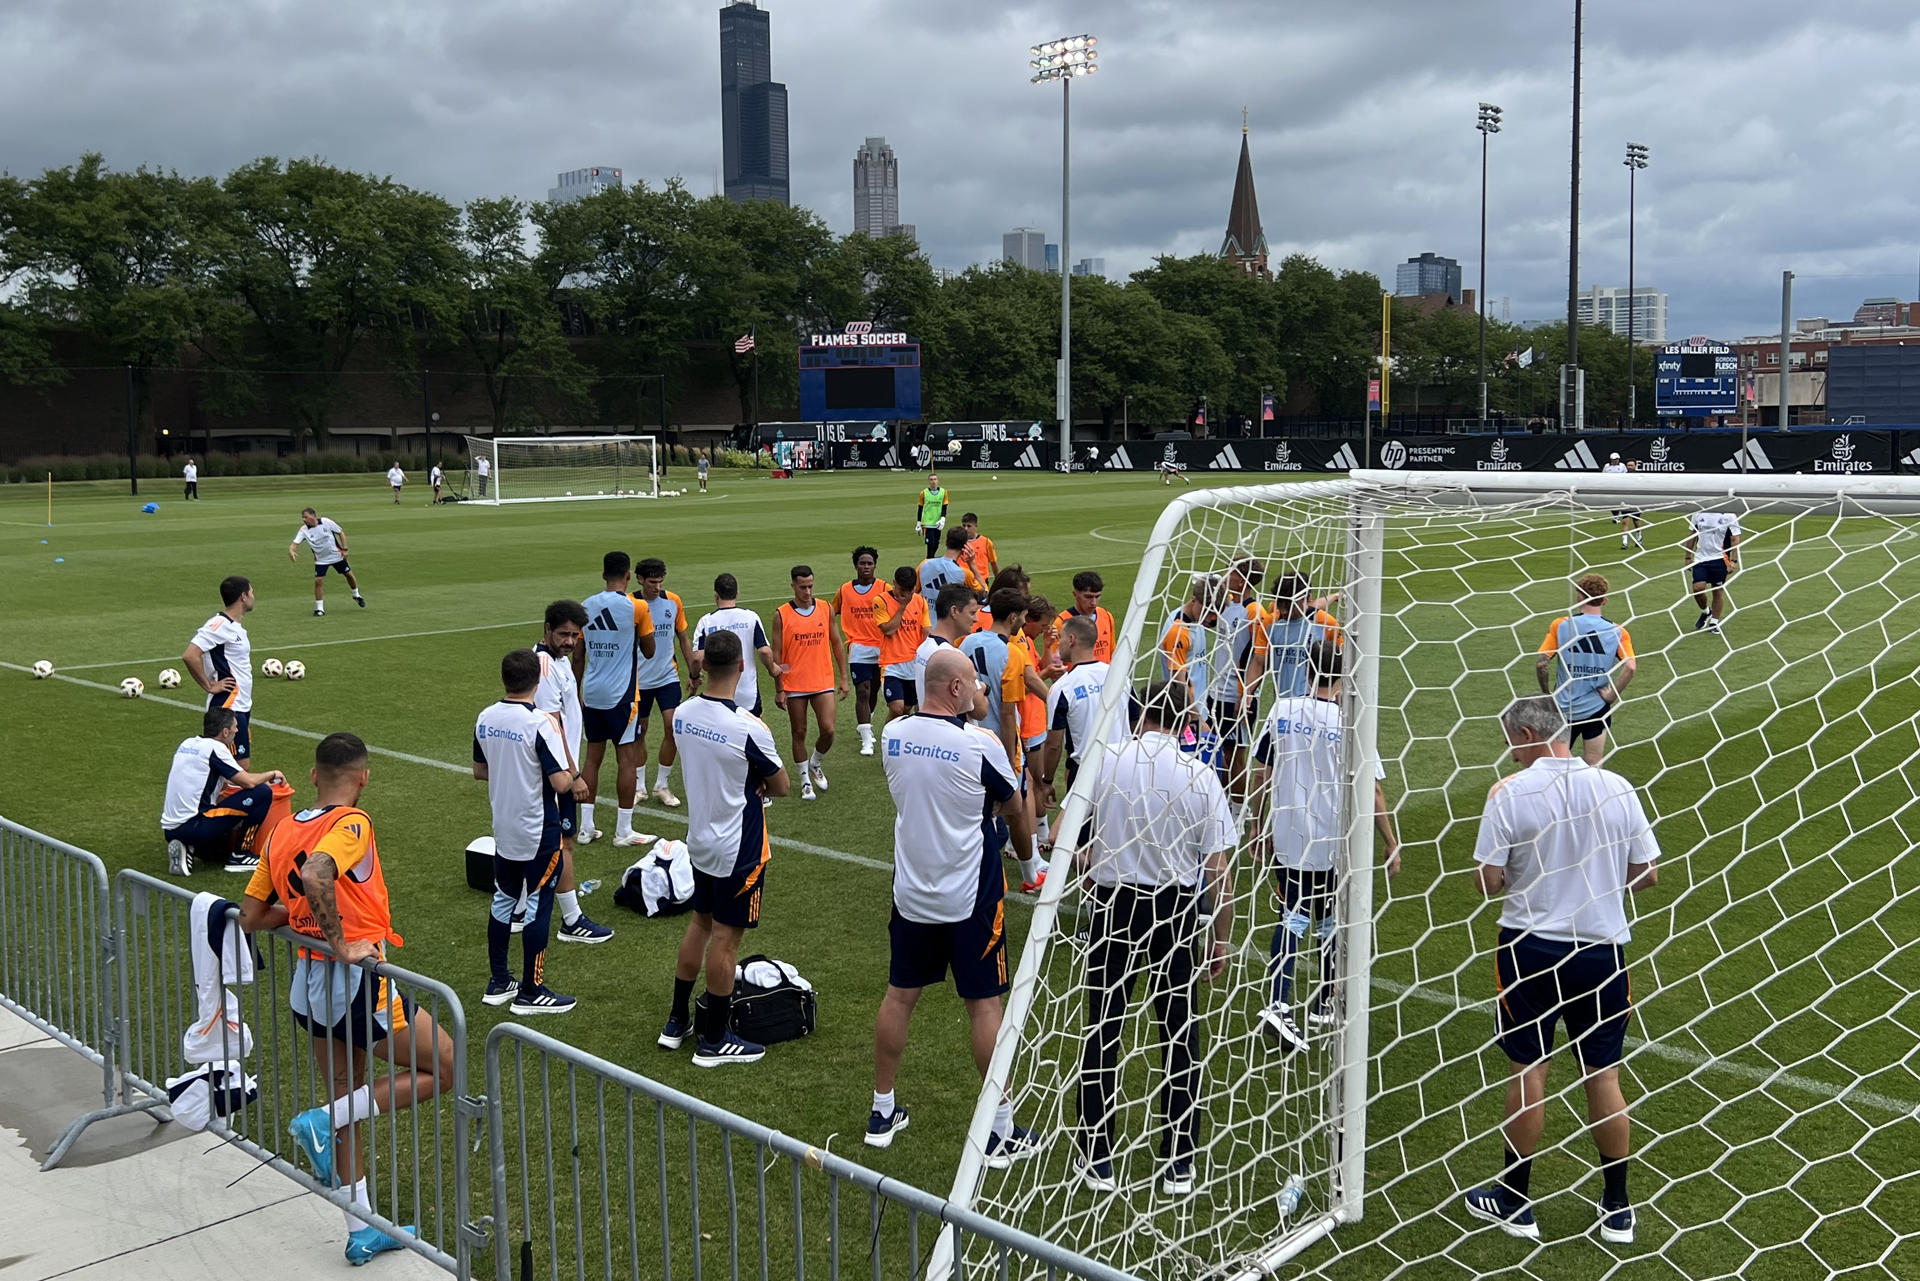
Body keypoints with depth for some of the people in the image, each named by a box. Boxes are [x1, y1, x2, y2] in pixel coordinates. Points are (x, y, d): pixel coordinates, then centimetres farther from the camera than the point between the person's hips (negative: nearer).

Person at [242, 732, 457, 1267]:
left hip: (309, 982, 8)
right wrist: (341, 942, -25)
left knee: (347, 1109, 18)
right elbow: (315, 874, -35)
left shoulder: (282, 831, 8)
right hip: (360, 984, -8)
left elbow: (251, 917, 11)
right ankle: (323, 1121, -2)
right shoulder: (351, 823, -14)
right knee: (441, 1069, 8)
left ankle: (362, 1232, 27)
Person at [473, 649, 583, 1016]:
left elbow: (479, 771, 11)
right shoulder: (541, 723, -22)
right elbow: (560, 782, -23)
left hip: (503, 829, 7)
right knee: (538, 906, 3)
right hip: (539, 831, -7)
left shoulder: (485, 718, -1)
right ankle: (531, 992, 11)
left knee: (503, 900, 18)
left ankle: (498, 982, 27)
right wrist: (577, 783, -2)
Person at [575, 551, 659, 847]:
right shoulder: (637, 607, -9)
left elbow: (578, 658, 9)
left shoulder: (585, 607, 5)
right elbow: (649, 651, 1)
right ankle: (623, 831, 4)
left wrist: (576, 695, 17)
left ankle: (586, 826, 14)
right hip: (621, 694, -5)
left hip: (591, 693, 5)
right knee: (627, 757, 1)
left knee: (593, 756, 12)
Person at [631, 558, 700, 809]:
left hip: (668, 677, 1)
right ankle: (640, 786, 23)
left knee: (672, 727, -8)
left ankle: (661, 786, 5)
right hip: (638, 680, -1)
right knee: (638, 734, 8)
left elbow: (683, 640, 9)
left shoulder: (673, 602, -1)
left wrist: (693, 673, 7)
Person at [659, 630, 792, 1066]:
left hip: (700, 839, 7)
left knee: (700, 923, 20)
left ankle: (677, 1022, 31)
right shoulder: (748, 728, -25)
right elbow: (781, 786, -12)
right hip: (739, 848, -7)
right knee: (726, 937, 4)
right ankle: (714, 1040, 16)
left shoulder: (682, 714, -5)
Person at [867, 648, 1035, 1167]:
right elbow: (1012, 808, -3)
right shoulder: (979, 743, -19)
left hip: (911, 891, 5)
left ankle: (882, 1112, 27)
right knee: (984, 1005, 5)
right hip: (970, 896, -5)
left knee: (900, 996, 15)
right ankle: (1001, 1131, 15)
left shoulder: (892, 734, -4)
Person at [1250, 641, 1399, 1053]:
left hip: (1286, 837, 3)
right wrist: (1392, 844, -1)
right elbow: (1371, 790, -11)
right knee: (1331, 922, 15)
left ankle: (1278, 1005, -8)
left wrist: (1263, 828, 17)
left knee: (1292, 917, 9)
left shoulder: (1282, 710, -3)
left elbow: (1261, 774, 4)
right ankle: (1324, 1006, 29)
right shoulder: (1349, 724, -14)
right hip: (1334, 842, -2)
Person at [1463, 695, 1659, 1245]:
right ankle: (1617, 1210, 24)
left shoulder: (1510, 793, -12)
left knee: (1527, 1074, 9)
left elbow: (1489, 882, -11)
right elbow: (1647, 874, 3)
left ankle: (1515, 1203, 21)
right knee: (1604, 1076, 13)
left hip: (1531, 948, -2)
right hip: (1601, 950, 3)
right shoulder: (1616, 787, -3)